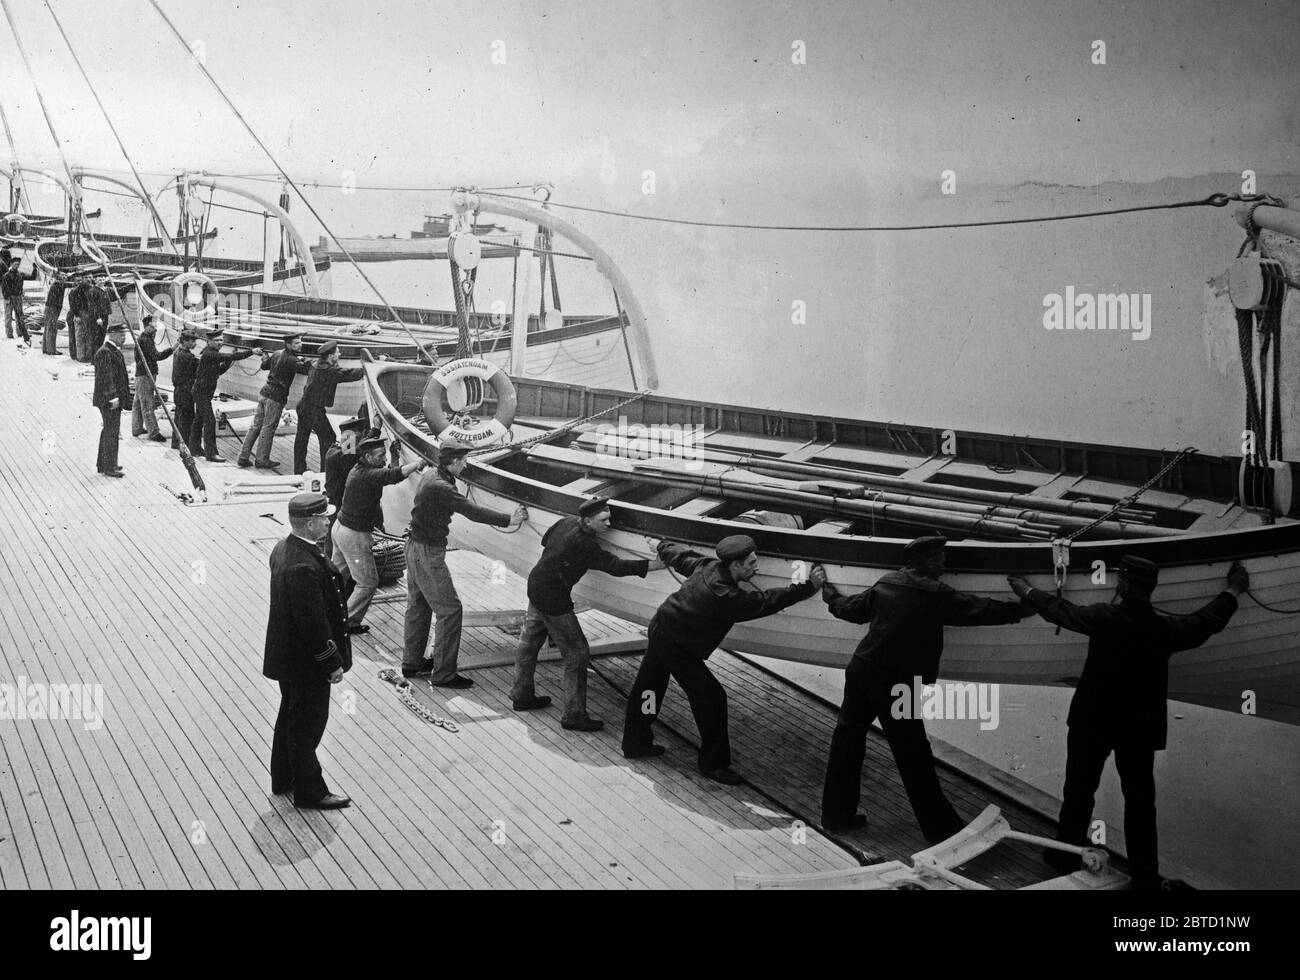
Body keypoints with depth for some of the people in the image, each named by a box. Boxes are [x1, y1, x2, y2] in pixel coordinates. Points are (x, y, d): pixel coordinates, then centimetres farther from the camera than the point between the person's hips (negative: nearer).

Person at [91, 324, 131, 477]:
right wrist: (112, 397, -23)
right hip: (108, 400, -11)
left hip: (115, 398, 11)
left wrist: (121, 397, 25)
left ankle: (102, 464, 26)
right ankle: (109, 467, -1)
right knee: (111, 432, -6)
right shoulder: (104, 353, -18)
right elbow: (106, 377, -22)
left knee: (109, 431, 17)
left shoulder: (115, 351, 15)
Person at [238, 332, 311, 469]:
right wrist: (304, 361, -9)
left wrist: (265, 357, 46)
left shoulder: (277, 354, 9)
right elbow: (308, 370, -28)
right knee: (268, 429, 1)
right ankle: (262, 460, 8)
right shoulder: (290, 360, -16)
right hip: (275, 396, -8)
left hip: (264, 393, 8)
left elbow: (264, 365, 26)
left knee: (256, 426, 12)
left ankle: (243, 457, 16)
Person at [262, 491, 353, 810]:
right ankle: (310, 791, 20)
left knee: (291, 716, 24)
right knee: (307, 723, 5)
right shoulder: (304, 567, -31)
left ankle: (283, 778, 40)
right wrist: (332, 664, -20)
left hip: (287, 654, 10)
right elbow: (313, 623, -28)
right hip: (306, 663, -10)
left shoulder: (284, 549, 1)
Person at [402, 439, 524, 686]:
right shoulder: (441, 487, -23)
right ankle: (443, 673, -2)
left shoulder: (430, 476, 7)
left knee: (418, 607, 19)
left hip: (415, 547, 10)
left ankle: (412, 663, 30)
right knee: (450, 610, -5)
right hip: (428, 553, -10)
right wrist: (509, 520, -17)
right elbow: (472, 511, -24)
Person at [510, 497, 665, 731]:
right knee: (577, 654, -3)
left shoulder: (566, 522, 0)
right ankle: (574, 715, -1)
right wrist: (653, 565, -34)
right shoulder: (583, 544, -26)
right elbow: (614, 565, -31)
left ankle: (522, 696, 39)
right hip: (553, 600, -10)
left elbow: (545, 540, 19)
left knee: (529, 642, 22)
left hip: (536, 586, 10)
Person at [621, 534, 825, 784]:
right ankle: (713, 764, 8)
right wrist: (809, 586, -21)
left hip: (659, 628, 9)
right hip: (675, 645, -9)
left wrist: (665, 547, 33)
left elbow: (678, 556, 10)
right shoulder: (726, 596, -32)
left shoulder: (708, 565, -8)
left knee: (646, 688, 22)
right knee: (710, 698, -3)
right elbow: (767, 601, -28)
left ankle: (635, 744, 40)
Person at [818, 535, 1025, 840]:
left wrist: (831, 597, 41)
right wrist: (1018, 610, 4)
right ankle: (940, 827, 12)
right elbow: (978, 609, -8)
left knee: (848, 737, 16)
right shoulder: (935, 594, -10)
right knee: (913, 757, 2)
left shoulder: (885, 583, 8)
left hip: (861, 670, 7)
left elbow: (852, 608, 21)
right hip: (895, 682, -7)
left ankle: (837, 813, 23)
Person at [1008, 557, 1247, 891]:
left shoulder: (1103, 618, -15)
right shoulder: (1167, 628, -8)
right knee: (1140, 801, 9)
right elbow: (1207, 620, 10)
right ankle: (1145, 878, 14)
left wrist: (1028, 592, 17)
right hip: (1141, 728, 2)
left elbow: (1060, 610, 0)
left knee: (1079, 791, 13)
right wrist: (1234, 591, 28)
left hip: (1093, 722, -1)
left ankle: (1066, 857, 25)